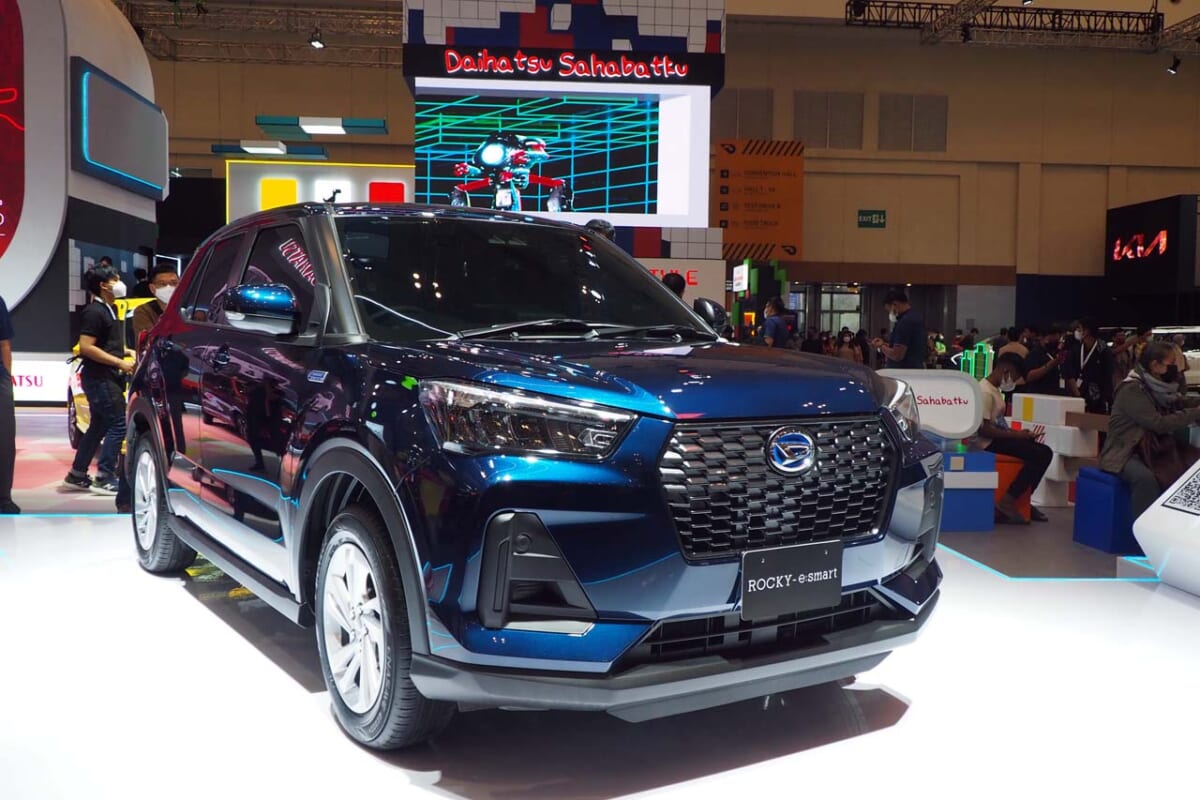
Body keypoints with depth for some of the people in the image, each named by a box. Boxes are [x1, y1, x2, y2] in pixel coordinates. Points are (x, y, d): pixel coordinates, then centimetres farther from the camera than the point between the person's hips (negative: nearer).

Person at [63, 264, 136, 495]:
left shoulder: (108, 310, 16)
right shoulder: (94, 312, -14)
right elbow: (86, 347, -21)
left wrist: (126, 352, 10)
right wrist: (119, 363, -21)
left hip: (106, 378, 10)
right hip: (100, 378, -10)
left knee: (99, 426, 14)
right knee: (119, 424, -10)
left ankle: (77, 475, 22)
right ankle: (104, 478, -7)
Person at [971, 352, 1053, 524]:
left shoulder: (995, 390, 15)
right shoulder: (986, 392, -17)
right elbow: (983, 429, -23)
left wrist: (1017, 433, 7)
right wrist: (1016, 435, -17)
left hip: (997, 438, 10)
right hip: (988, 443, -10)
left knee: (1044, 452, 4)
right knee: (1040, 454, -18)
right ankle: (1006, 503, -14)